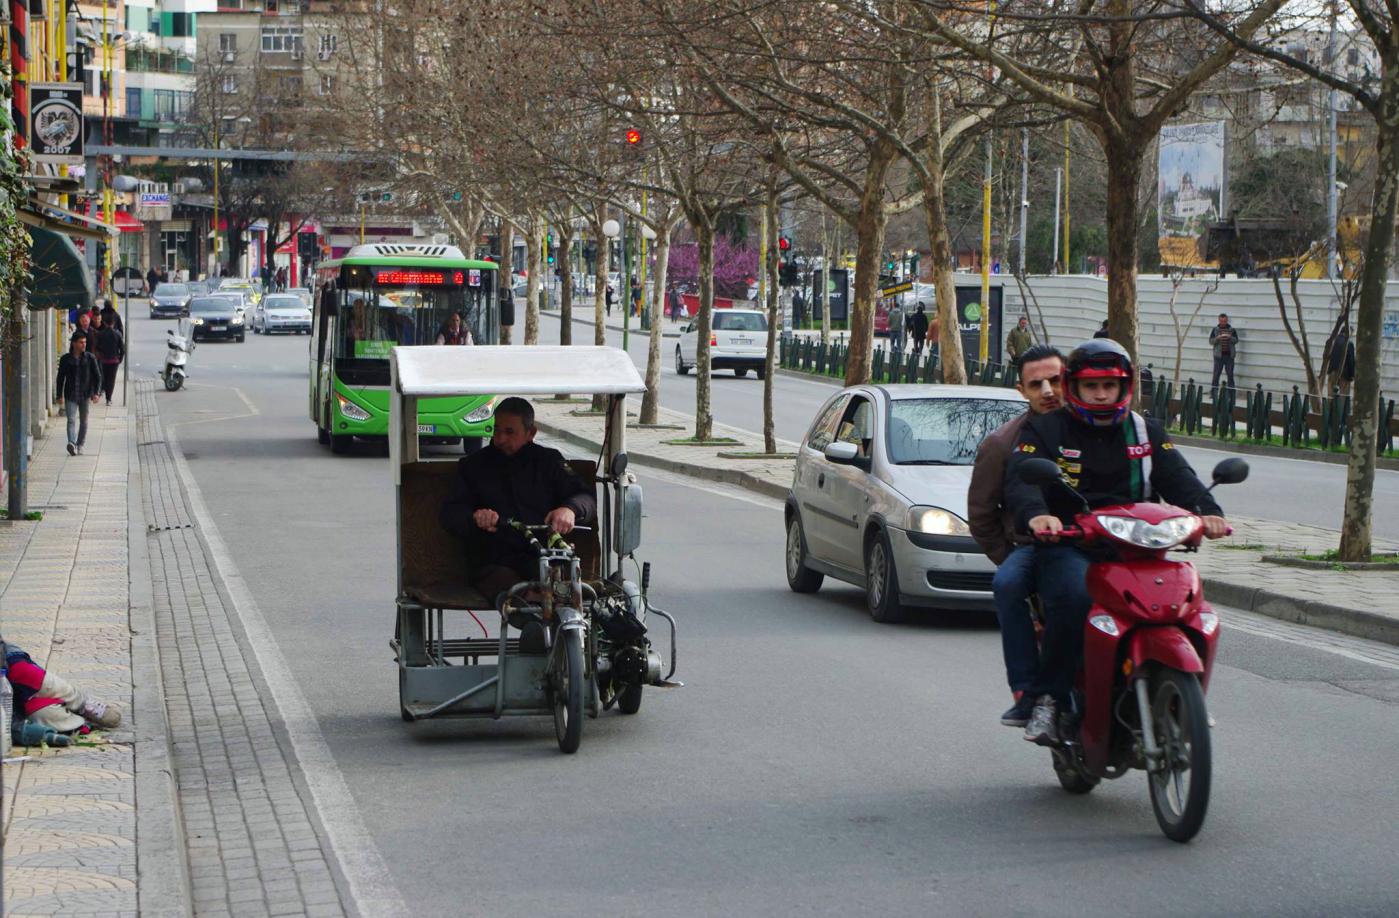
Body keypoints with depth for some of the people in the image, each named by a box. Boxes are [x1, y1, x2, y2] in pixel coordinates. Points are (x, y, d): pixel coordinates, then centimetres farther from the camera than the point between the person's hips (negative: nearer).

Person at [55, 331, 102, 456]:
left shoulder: (90, 358, 2)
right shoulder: (65, 359, 2)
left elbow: (97, 376, 2)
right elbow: (60, 378, 8)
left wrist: (96, 393, -9)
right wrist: (60, 396, 3)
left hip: (85, 394, 1)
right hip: (70, 395, -1)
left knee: (83, 421, 8)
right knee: (71, 420, -14)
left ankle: (80, 446, 20)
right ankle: (72, 444, -32)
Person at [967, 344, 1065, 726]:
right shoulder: (1003, 442, 3)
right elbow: (981, 514, 10)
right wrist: (1010, 560, 2)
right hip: (1034, 546, 0)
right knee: (1007, 583, -33)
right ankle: (1026, 693, -29)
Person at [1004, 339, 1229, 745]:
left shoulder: (1146, 433, 21)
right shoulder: (1045, 429, 10)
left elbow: (1178, 478, 7)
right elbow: (1020, 478, -7)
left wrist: (1206, 511, -16)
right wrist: (1035, 514, -31)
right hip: (1066, 545, -3)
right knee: (1074, 596, -36)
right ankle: (1046, 699, -25)